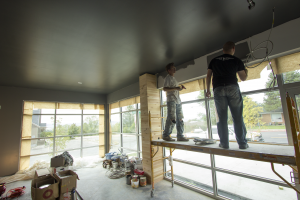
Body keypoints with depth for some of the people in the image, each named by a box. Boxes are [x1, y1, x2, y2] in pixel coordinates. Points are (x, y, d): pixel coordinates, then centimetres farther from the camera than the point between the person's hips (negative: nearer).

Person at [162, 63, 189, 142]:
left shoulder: (174, 78, 25)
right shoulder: (168, 77, 0)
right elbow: (165, 88, -12)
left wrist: (180, 88, 12)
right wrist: (176, 88, -19)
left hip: (178, 101, 9)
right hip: (171, 100, -8)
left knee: (180, 119, 5)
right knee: (172, 119, -11)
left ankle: (180, 136, 10)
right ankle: (166, 135, 0)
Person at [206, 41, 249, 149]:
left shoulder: (214, 61, 15)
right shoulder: (236, 60, 10)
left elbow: (208, 76, 10)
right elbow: (243, 78, 11)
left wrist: (208, 90, 15)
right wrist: (246, 71, 33)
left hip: (218, 89, 1)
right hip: (233, 88, -1)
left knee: (222, 118, 3)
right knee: (238, 117, 4)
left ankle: (224, 143, 5)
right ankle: (242, 143, 8)